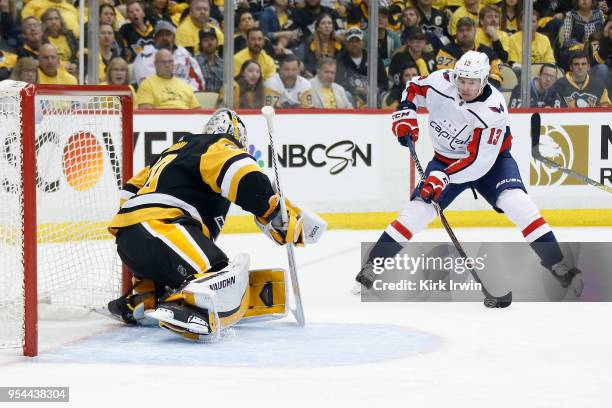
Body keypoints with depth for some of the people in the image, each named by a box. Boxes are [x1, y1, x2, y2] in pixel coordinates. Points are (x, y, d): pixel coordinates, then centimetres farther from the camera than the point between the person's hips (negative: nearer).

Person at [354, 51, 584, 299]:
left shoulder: (493, 110, -31)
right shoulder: (440, 82, -20)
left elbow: (479, 161, -33)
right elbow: (413, 87, 4)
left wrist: (443, 177, -40)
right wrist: (405, 112, -14)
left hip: (490, 159, -3)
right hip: (446, 159, 3)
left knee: (517, 202, -25)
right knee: (418, 209, -13)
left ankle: (559, 268, -19)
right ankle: (371, 267, -4)